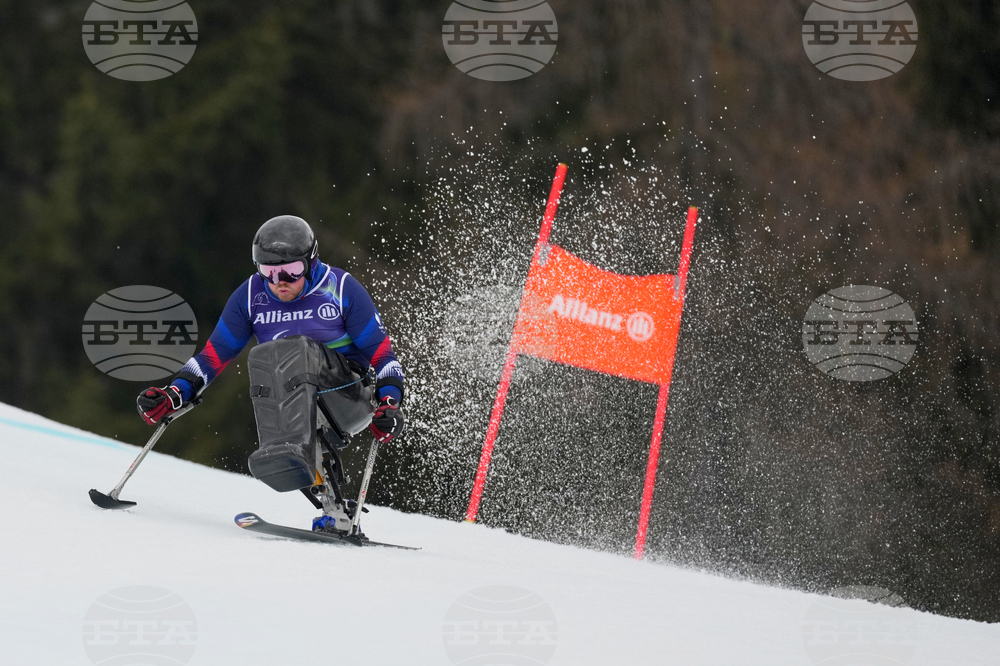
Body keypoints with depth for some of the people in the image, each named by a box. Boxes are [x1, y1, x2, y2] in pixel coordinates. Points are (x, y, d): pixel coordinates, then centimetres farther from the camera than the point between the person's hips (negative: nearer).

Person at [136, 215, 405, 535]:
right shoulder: (250, 296, 4)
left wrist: (389, 403, -19)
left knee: (293, 350, -29)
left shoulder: (342, 288, -4)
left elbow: (381, 353, -3)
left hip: (349, 397, -3)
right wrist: (175, 393, -6)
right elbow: (213, 355, 9)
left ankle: (289, 451, -49)